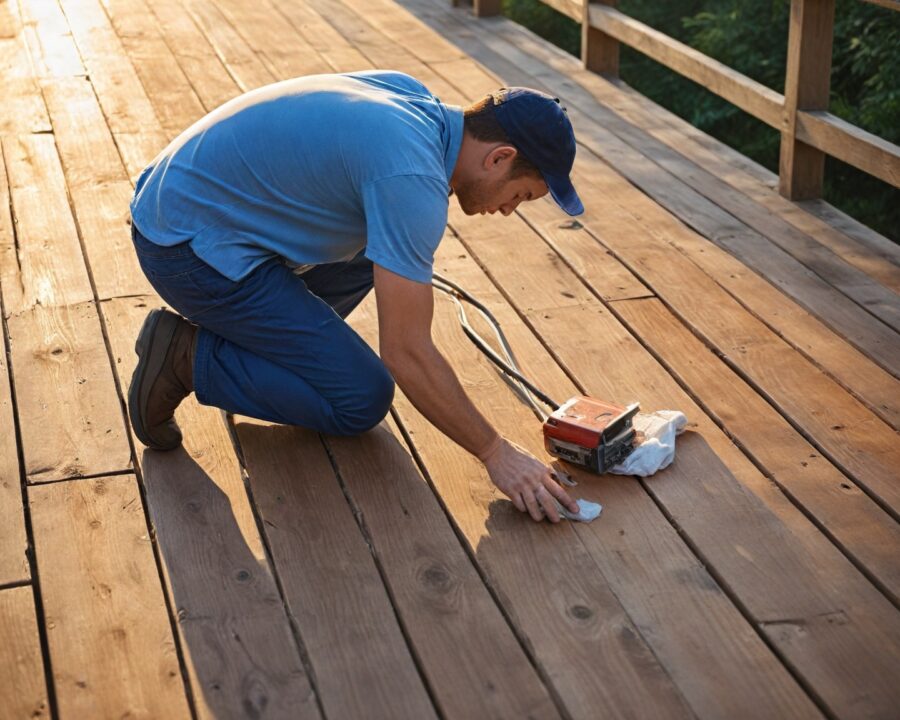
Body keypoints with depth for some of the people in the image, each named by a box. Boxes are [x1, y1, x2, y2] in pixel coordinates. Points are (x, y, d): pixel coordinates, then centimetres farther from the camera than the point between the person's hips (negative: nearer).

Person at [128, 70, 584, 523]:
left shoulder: (409, 92, 3)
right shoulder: (411, 179, -24)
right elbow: (406, 353, -22)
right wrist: (496, 453, -14)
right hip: (193, 249, -9)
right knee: (362, 399, -6)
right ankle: (188, 356, -2)